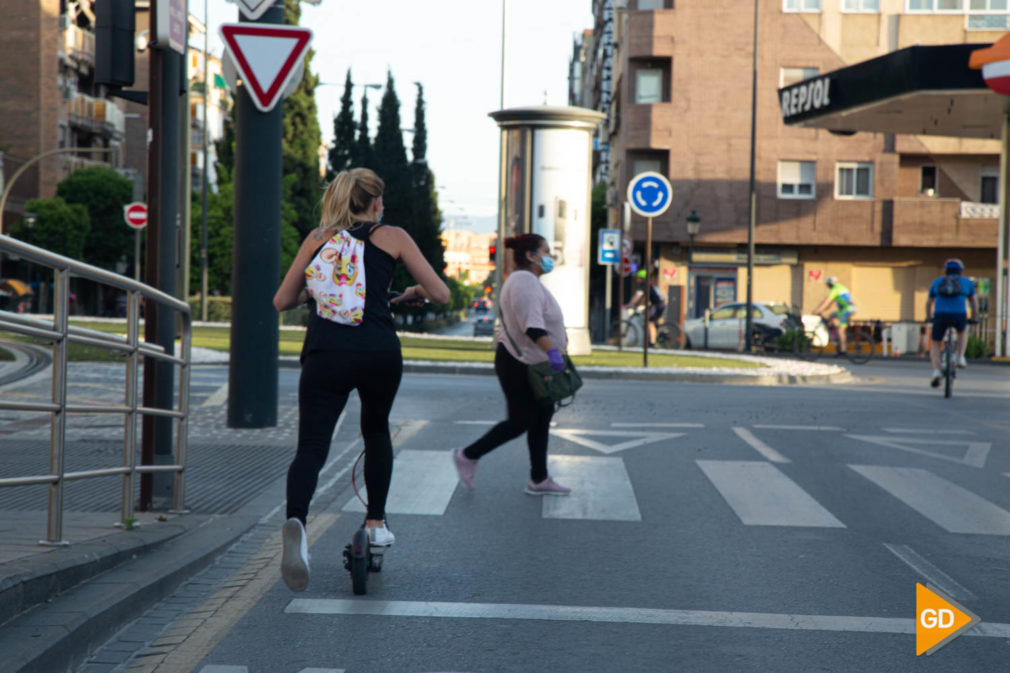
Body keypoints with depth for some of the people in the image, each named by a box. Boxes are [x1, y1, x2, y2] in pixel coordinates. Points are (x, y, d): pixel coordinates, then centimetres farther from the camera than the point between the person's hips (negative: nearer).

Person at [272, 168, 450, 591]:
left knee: (311, 447, -3)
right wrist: (414, 293, 29)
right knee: (376, 430, 27)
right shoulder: (392, 237, 11)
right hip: (379, 352, 0)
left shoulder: (317, 239, 17)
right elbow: (440, 294, 8)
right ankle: (377, 523, 28)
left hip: (325, 353, 0)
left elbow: (282, 301, 19)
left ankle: (296, 522, -31)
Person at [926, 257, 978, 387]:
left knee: (935, 344, 15)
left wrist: (928, 317, 44)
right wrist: (974, 318, 33)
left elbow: (929, 302, 29)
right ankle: (960, 357, 19)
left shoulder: (937, 282, 22)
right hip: (959, 315, 0)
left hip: (940, 315, 0)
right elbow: (974, 301, 20)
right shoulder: (967, 283, 18)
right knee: (963, 332, 34)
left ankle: (936, 371, -7)